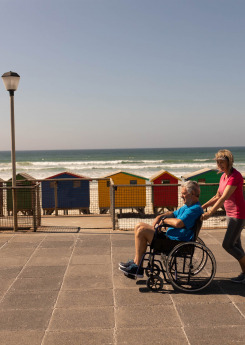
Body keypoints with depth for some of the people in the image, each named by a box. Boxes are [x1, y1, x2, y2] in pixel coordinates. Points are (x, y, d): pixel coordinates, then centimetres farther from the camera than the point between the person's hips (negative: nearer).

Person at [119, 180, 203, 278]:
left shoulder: (195, 209, -18)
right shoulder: (187, 206, 16)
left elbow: (178, 223, -31)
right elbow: (173, 214, 29)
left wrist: (164, 220, -12)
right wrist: (160, 216, 8)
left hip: (176, 243, -11)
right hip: (170, 236, 11)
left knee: (142, 231, -19)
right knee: (139, 226, 9)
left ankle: (138, 268, -9)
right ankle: (135, 262, 9)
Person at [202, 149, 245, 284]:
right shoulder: (223, 176, 8)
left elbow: (223, 198, -26)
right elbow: (217, 197, 15)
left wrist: (210, 212, -28)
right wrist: (202, 207, 8)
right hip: (230, 214, 9)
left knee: (227, 244, -8)